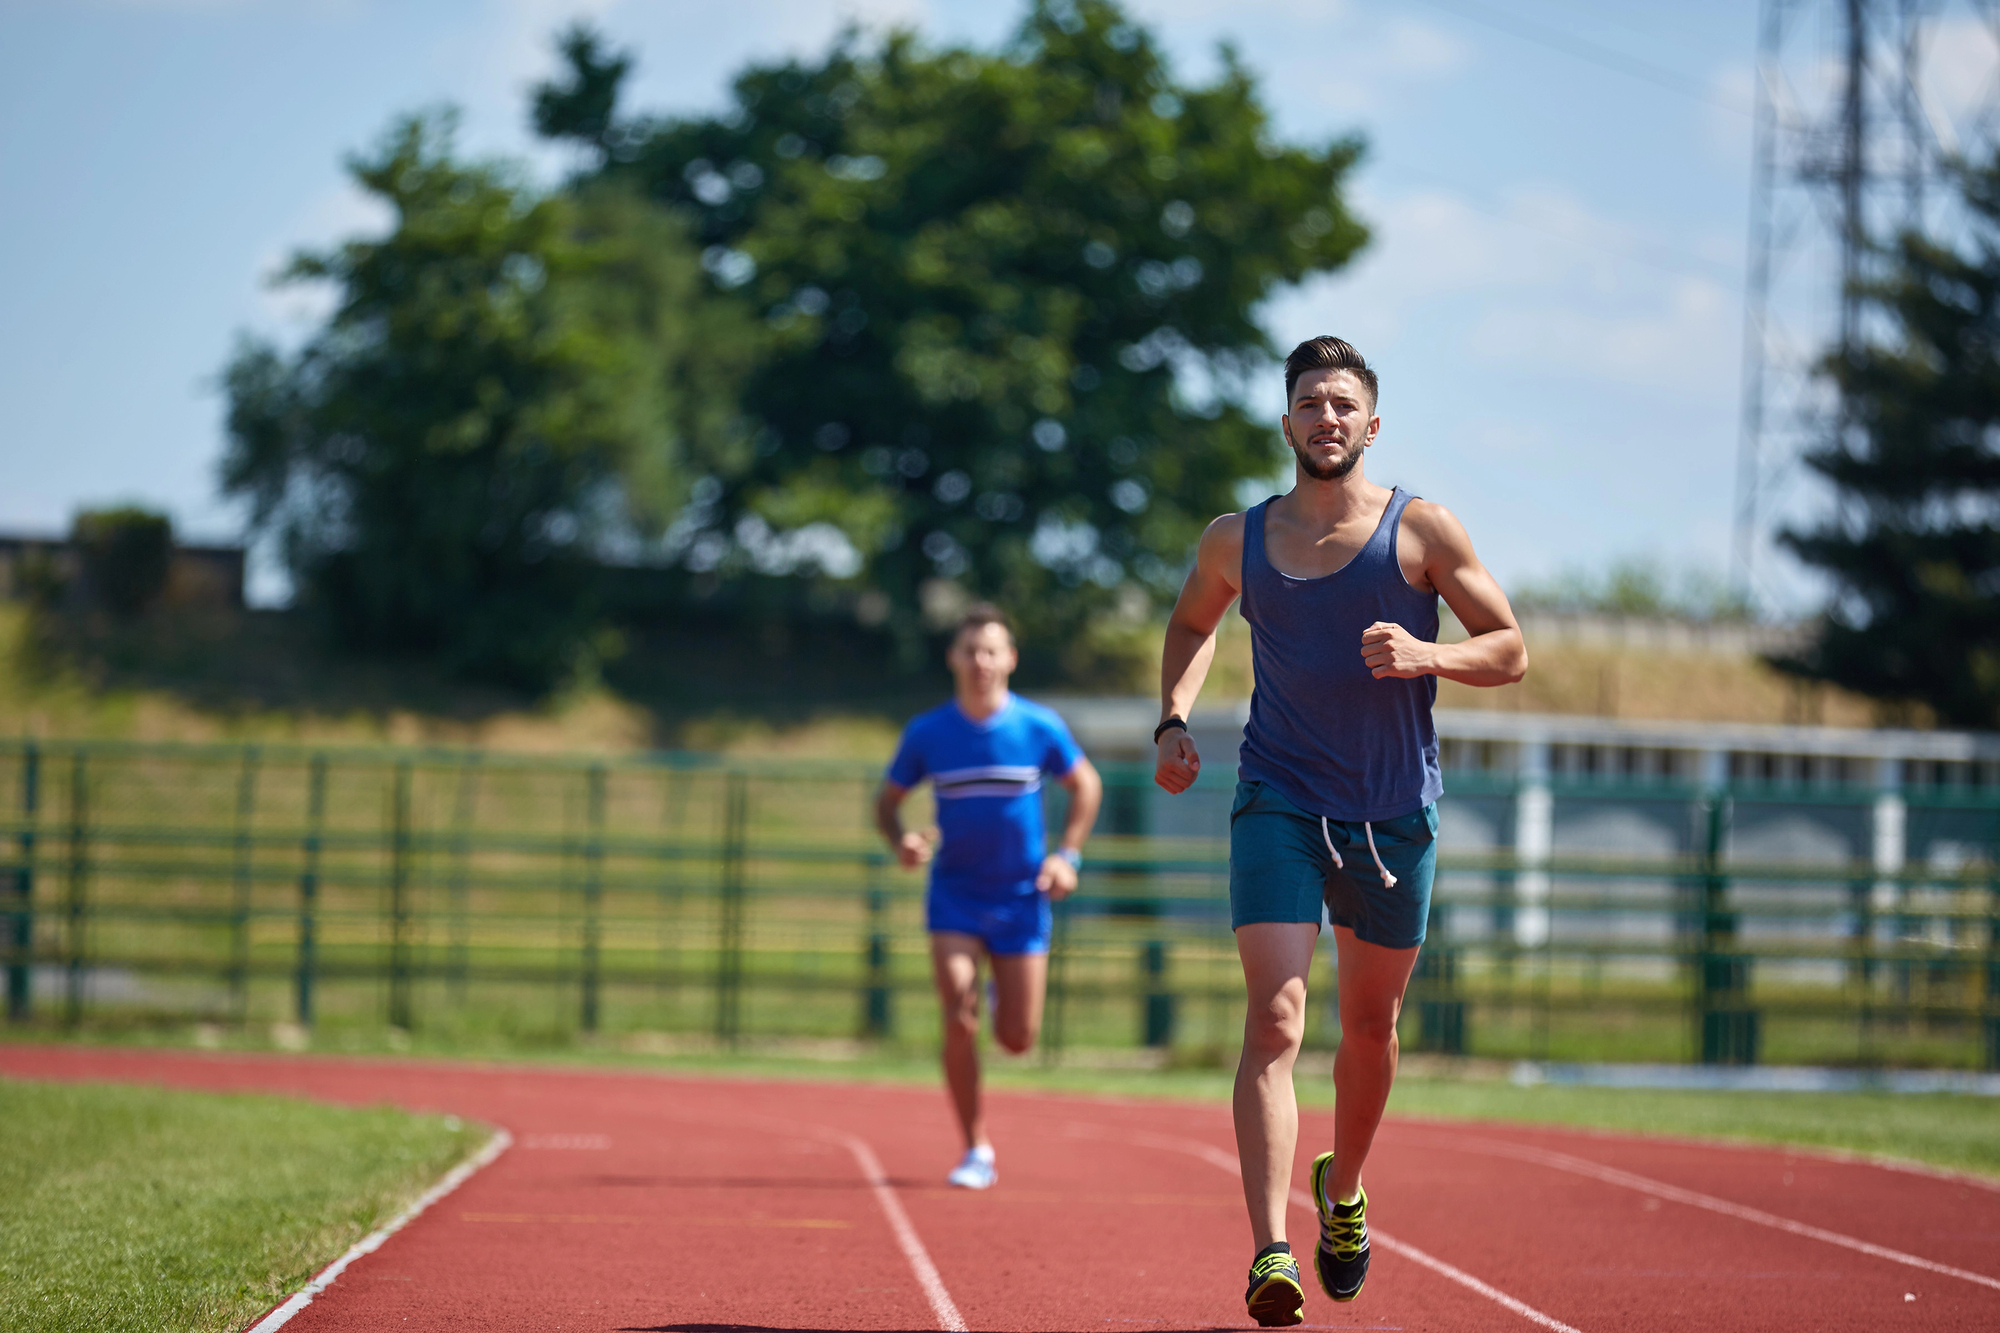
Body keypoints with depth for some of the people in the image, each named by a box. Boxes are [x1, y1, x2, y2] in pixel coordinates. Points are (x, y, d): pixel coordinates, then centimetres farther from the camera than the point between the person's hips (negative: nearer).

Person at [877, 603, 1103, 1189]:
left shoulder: (1040, 727, -6)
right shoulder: (926, 733, -5)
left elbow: (1085, 785, 8)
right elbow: (887, 800, 6)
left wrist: (1067, 855, -4)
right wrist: (901, 840, -16)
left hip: (1022, 897, 0)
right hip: (954, 896, 0)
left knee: (1017, 1038, 2)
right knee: (959, 1020, -17)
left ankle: (1004, 993, 41)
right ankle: (976, 1151, -4)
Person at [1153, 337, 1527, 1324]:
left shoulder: (1420, 530, -3)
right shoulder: (1235, 542, 3)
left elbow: (1510, 651, 0)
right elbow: (1191, 626, 24)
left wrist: (1426, 656, -20)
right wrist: (1174, 720, 6)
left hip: (1394, 815, 1)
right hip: (1278, 805, -1)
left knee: (1369, 1025, 14)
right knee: (1274, 1020, -16)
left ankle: (1343, 1191, 42)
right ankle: (1269, 1251, -24)